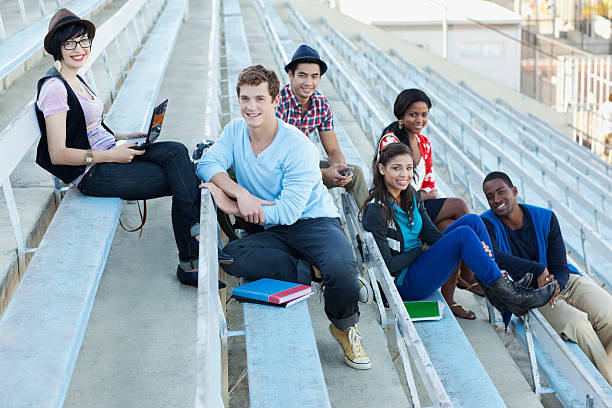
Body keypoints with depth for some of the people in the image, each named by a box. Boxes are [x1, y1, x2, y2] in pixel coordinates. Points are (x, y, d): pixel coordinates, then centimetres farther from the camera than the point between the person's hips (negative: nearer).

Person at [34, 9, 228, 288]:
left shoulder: (75, 80, 17)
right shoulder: (54, 87, -13)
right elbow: (58, 154, -19)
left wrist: (123, 137, 9)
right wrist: (111, 154, -19)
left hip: (108, 156, 8)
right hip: (91, 173, -8)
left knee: (176, 151, -16)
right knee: (182, 182, -17)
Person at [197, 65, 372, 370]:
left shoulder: (299, 148, -15)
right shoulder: (235, 130, 4)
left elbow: (287, 212, -19)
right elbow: (208, 164, -8)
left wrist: (230, 206, -18)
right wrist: (240, 193, -25)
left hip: (314, 222, -4)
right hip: (272, 232, 4)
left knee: (341, 267, -34)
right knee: (231, 256, -27)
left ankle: (344, 328, -3)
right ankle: (309, 271, -17)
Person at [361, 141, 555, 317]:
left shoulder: (412, 195, 4)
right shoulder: (375, 212, -20)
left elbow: (431, 234, 4)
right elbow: (387, 264, -20)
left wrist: (474, 248, -12)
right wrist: (423, 250, -11)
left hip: (419, 260, 8)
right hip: (404, 283, -8)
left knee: (472, 220, -5)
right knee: (464, 234, -22)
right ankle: (503, 293, -15)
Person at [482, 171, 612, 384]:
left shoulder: (546, 219, -1)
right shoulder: (488, 224, -8)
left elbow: (560, 268, -3)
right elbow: (491, 255, -31)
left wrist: (555, 285, -27)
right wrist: (538, 270, -34)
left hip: (563, 282, 4)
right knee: (576, 323, -30)